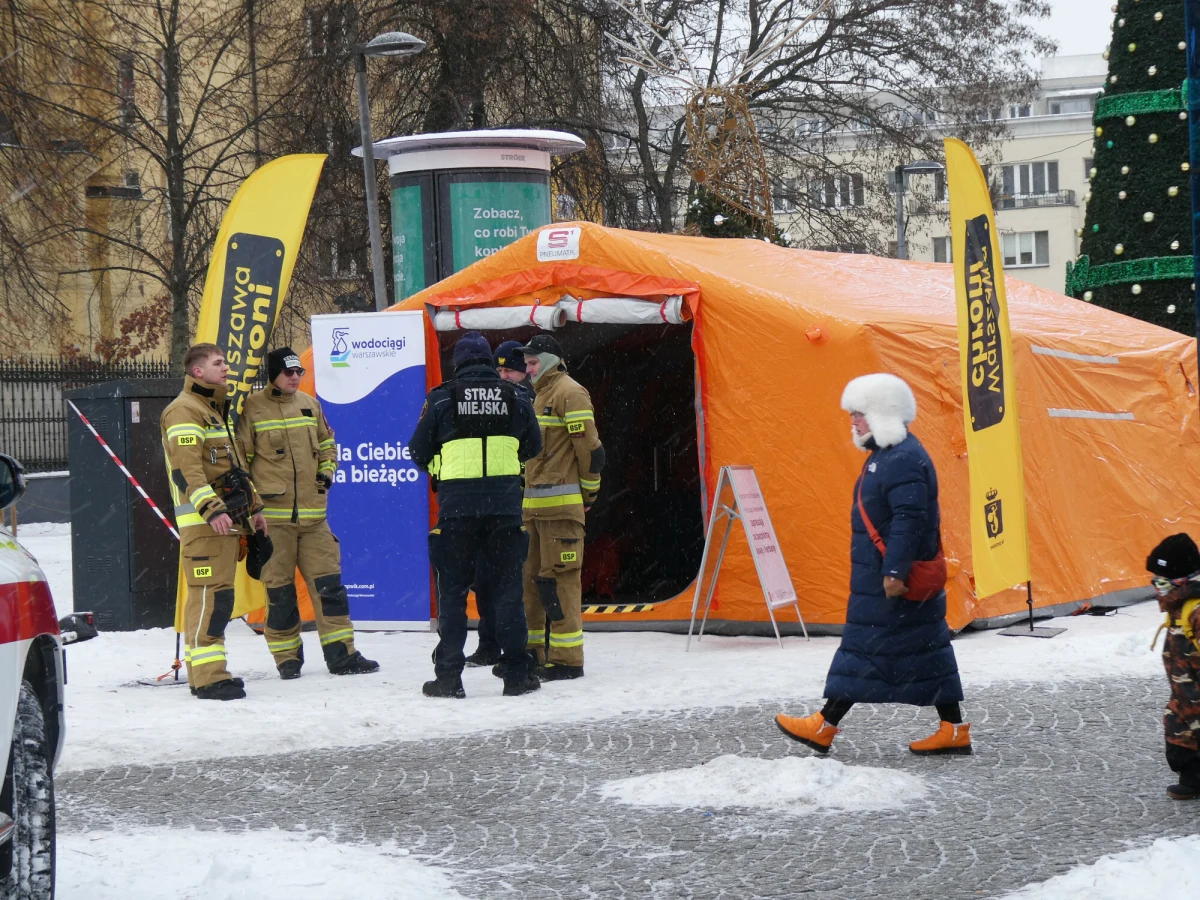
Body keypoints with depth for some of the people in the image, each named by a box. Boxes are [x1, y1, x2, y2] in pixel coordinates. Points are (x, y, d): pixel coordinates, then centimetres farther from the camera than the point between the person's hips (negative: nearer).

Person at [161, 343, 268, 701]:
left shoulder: (216, 410, 24)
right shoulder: (183, 411, -9)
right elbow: (187, 469, -20)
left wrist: (253, 507, 27)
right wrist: (212, 509, -28)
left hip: (226, 519, 10)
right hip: (202, 523, -10)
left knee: (219, 596, 11)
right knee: (210, 595, -14)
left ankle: (207, 672, 17)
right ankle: (207, 675, -15)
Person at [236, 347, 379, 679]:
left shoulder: (309, 405, 11)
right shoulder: (252, 408, -4)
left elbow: (326, 443, 23)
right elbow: (240, 456, 0)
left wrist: (326, 472, 9)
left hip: (312, 511, 4)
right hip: (272, 512, -4)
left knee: (328, 581, 1)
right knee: (279, 586, 1)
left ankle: (341, 654, 5)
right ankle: (287, 658, 10)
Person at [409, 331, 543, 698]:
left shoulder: (442, 398, -1)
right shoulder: (515, 398, 5)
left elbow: (419, 451, 5)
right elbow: (532, 447, 17)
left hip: (457, 504, -1)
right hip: (505, 504, 2)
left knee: (453, 590, 5)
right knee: (507, 588, 8)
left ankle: (448, 676, 3)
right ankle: (516, 674, 8)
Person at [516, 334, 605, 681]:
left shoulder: (569, 393, -9)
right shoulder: (539, 395, 22)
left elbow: (590, 447, -14)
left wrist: (588, 493, -6)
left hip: (561, 505, -10)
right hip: (534, 506, 10)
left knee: (558, 578, -10)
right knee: (530, 576, 12)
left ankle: (566, 659, -8)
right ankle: (535, 652, 19)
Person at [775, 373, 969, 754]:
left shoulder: (903, 459, -18)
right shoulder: (886, 455, 16)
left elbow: (909, 520, -26)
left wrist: (894, 571, -30)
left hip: (894, 582, -11)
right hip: (881, 576, 11)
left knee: (865, 651, -4)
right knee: (925, 651, 10)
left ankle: (824, 726, 1)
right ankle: (954, 730, 12)